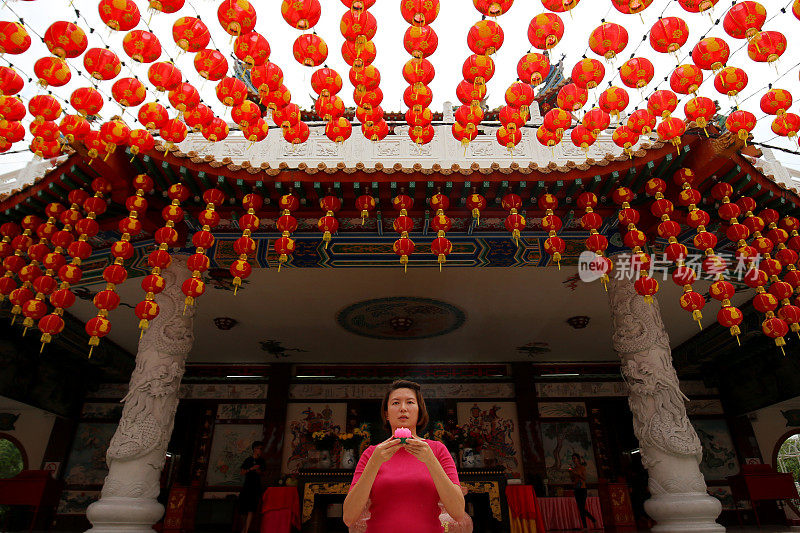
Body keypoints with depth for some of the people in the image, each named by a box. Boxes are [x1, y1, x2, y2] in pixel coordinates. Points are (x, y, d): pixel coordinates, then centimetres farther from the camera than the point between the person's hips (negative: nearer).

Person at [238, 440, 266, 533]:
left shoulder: (261, 461, 9)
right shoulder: (248, 460, 6)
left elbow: (263, 473, 12)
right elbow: (242, 472, 0)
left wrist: (259, 472, -10)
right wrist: (252, 468, -14)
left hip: (256, 487, -1)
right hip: (247, 486, 1)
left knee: (251, 510, -13)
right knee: (245, 510, 6)